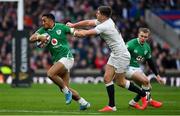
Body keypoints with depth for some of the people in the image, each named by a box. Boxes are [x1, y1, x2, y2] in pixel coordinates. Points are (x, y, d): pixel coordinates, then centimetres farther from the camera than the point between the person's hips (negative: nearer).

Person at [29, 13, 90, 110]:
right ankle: (83, 102, 16)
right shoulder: (43, 30, 7)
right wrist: (39, 37, -21)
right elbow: (31, 39, -3)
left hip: (66, 57, -6)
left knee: (50, 73, -27)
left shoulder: (61, 27, -3)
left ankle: (66, 91, -10)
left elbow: (74, 31, 7)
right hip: (57, 60, 6)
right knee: (65, 88, 3)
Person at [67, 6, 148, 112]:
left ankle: (143, 94, 17)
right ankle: (111, 106, 7)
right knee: (107, 78, 4)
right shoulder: (106, 21, 2)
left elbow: (85, 33, -20)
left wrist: (76, 32, -1)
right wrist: (73, 25, 9)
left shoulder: (104, 26, -24)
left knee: (120, 82, 2)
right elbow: (88, 23, 11)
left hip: (121, 56, -9)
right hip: (115, 54, 9)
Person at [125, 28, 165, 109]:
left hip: (137, 69, 8)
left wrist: (157, 75, 15)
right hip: (128, 68, -8)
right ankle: (149, 100, -4)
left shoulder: (147, 47, 4)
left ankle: (134, 102, 15)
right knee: (145, 81, -23)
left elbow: (150, 62, 15)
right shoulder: (131, 44, -19)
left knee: (147, 87, 1)